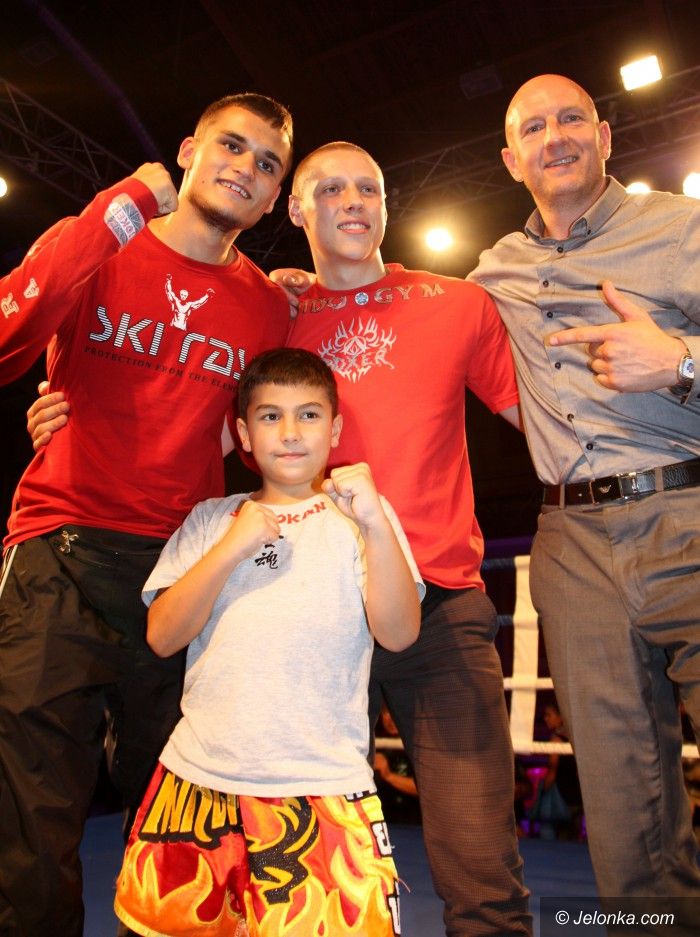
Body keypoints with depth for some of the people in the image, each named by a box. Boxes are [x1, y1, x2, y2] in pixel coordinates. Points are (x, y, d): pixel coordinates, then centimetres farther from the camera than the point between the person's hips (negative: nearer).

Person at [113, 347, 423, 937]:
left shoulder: (356, 513, 1)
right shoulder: (211, 519, 9)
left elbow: (399, 634, -10)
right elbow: (162, 637, 0)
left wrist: (375, 523, -24)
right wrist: (232, 548, -11)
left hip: (322, 783, -2)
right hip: (199, 777, 3)